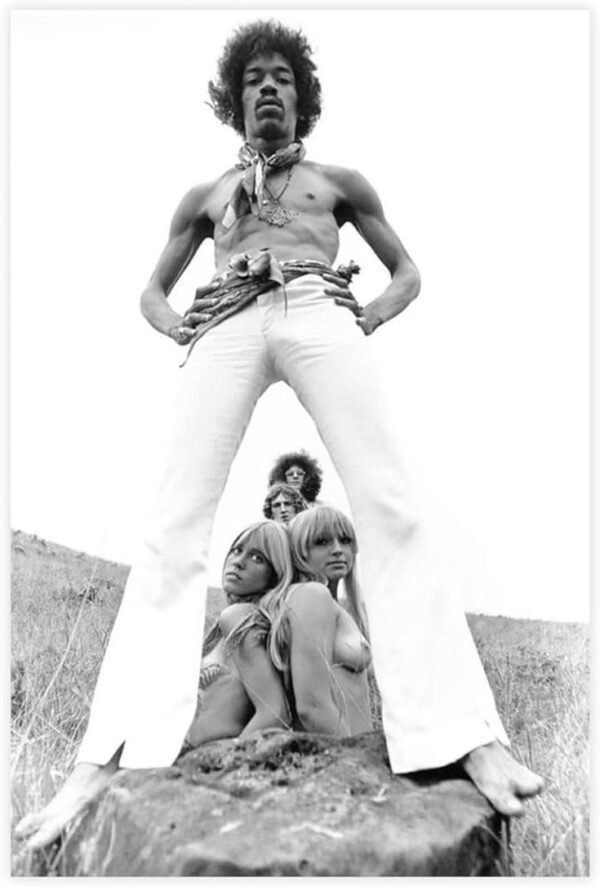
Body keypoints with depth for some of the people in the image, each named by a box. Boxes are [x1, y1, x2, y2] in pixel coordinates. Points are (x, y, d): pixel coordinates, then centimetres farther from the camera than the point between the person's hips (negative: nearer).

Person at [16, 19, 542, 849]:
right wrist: (178, 330, 9)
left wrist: (372, 316, 6)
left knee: (391, 514, -19)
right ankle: (103, 759, -10)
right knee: (173, 532, -12)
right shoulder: (204, 196, 33)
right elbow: (153, 289, 33)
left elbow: (408, 269, 28)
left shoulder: (339, 180, 31)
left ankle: (470, 735, -16)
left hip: (318, 313, 0)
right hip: (226, 329, 1)